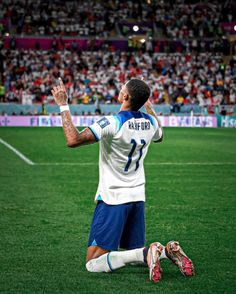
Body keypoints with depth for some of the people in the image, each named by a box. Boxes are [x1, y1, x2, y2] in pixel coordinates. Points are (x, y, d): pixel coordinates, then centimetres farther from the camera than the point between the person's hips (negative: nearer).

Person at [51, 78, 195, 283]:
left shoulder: (112, 123, -21)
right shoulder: (150, 122, 0)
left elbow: (73, 140, -26)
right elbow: (159, 136, 26)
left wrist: (63, 105, -17)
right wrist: (149, 105, 34)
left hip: (113, 198, -7)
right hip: (138, 197, 7)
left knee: (93, 263, -6)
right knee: (133, 251, 22)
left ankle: (147, 253, -23)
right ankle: (168, 251, -6)